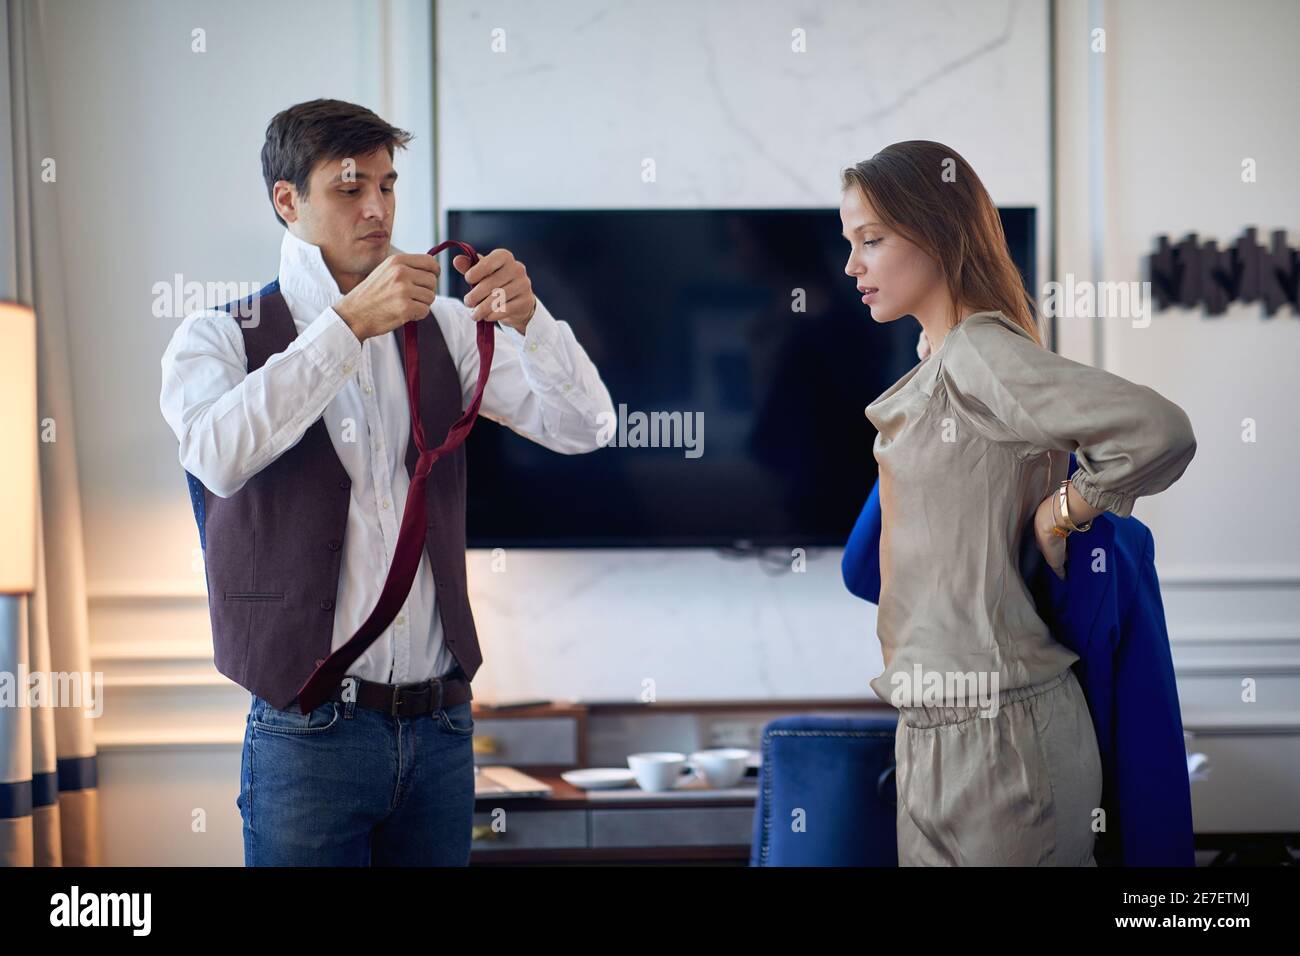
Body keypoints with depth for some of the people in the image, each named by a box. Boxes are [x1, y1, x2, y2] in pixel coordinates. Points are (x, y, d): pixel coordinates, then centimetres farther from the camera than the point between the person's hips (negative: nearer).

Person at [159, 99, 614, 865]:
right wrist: (350, 324, -25)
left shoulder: (443, 330, 12)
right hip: (309, 734, -4)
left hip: (440, 724, 4)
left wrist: (528, 320, -16)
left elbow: (581, 427, 3)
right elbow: (220, 455, -21)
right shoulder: (221, 338, 0)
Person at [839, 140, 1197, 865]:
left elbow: (1159, 432, -26)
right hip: (944, 725, 9)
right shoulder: (939, 366, 13)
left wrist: (1060, 512, -13)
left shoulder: (979, 351, -15)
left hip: (994, 731, -9)